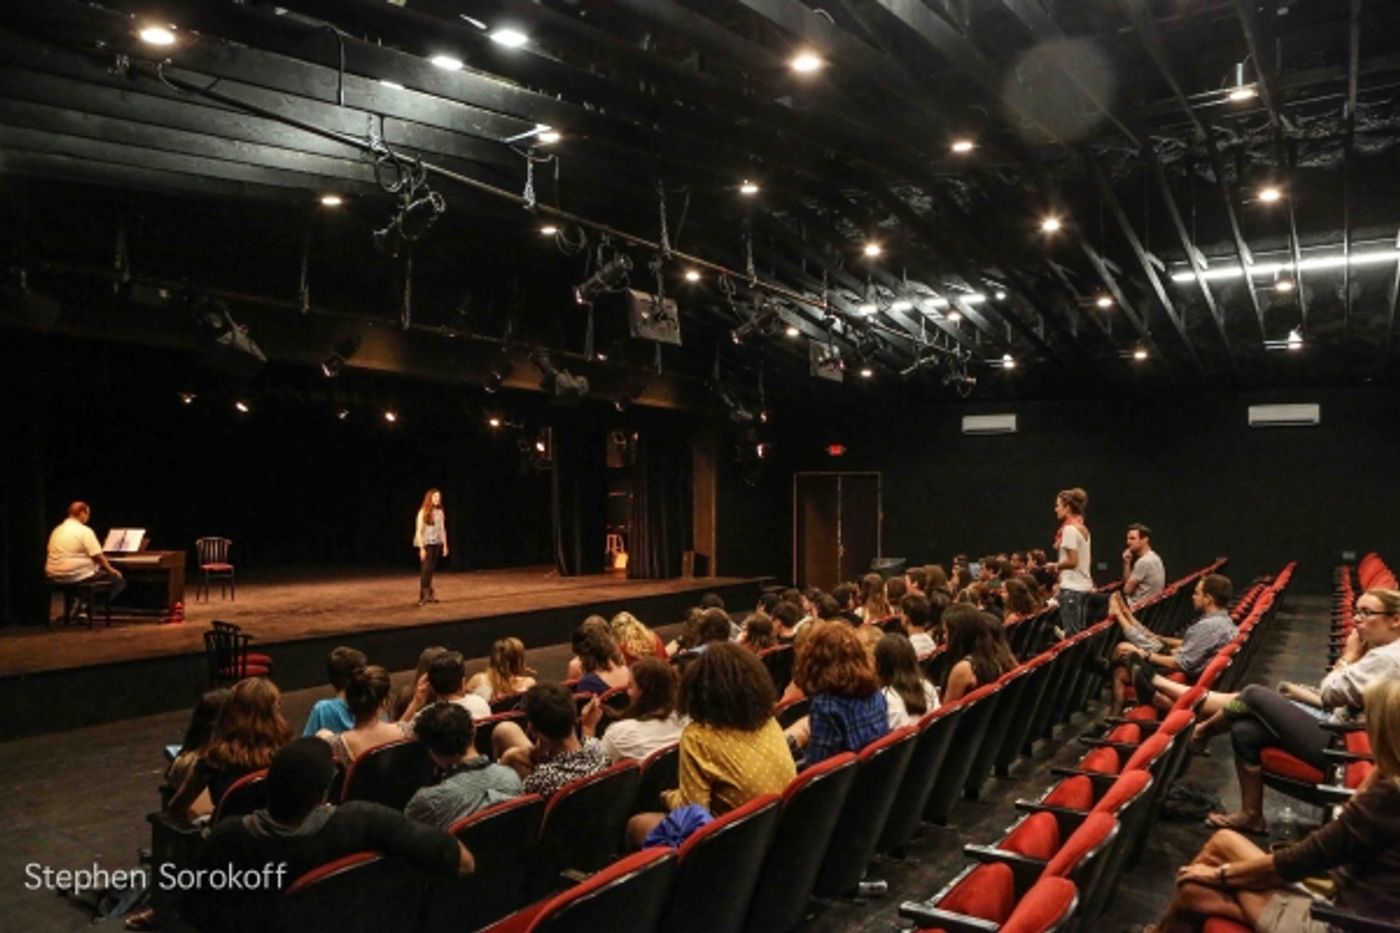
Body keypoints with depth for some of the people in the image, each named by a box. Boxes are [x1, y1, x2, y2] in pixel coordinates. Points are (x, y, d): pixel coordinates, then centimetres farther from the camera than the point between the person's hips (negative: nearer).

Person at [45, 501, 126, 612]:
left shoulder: (57, 530, 14)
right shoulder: (85, 531, -10)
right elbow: (98, 556, -13)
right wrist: (111, 569, 3)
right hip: (76, 575, -9)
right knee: (118, 579, 1)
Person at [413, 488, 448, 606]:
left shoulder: (440, 512, 6)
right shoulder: (423, 512, -9)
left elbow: (442, 529, 11)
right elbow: (419, 531, -10)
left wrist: (445, 545, 9)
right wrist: (421, 548, -16)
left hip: (437, 544, 5)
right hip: (426, 544, -5)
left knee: (431, 569, 8)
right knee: (426, 568, -10)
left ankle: (427, 595, 13)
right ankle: (425, 594, -7)